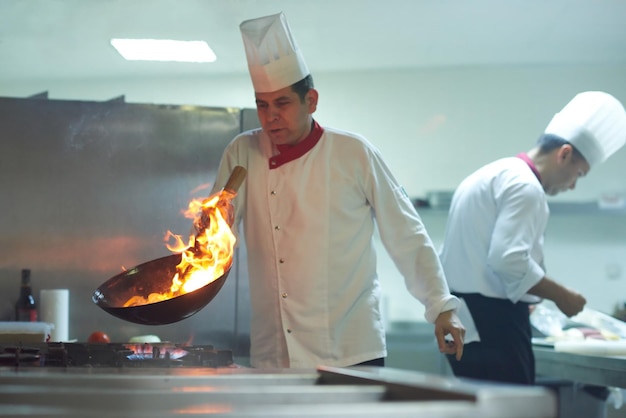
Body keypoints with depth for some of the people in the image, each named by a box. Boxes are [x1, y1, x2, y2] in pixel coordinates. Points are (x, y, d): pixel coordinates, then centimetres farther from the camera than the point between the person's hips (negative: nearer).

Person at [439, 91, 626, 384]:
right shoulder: (524, 186, -12)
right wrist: (560, 295, -11)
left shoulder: (490, 175, 20)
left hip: (464, 321, 10)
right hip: (491, 324, -10)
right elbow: (509, 259, -23)